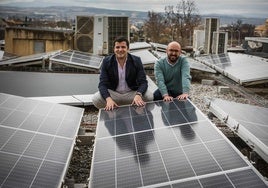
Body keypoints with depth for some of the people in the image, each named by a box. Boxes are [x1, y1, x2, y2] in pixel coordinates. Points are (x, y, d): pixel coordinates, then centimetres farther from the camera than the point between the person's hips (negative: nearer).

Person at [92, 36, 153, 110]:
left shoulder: (136, 61, -6)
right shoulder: (106, 61, -6)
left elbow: (143, 82, -11)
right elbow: (103, 84, -13)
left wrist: (138, 95, -35)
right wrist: (108, 99, -34)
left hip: (132, 93, 0)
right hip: (113, 93, 0)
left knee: (149, 96, -27)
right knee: (96, 99, -28)